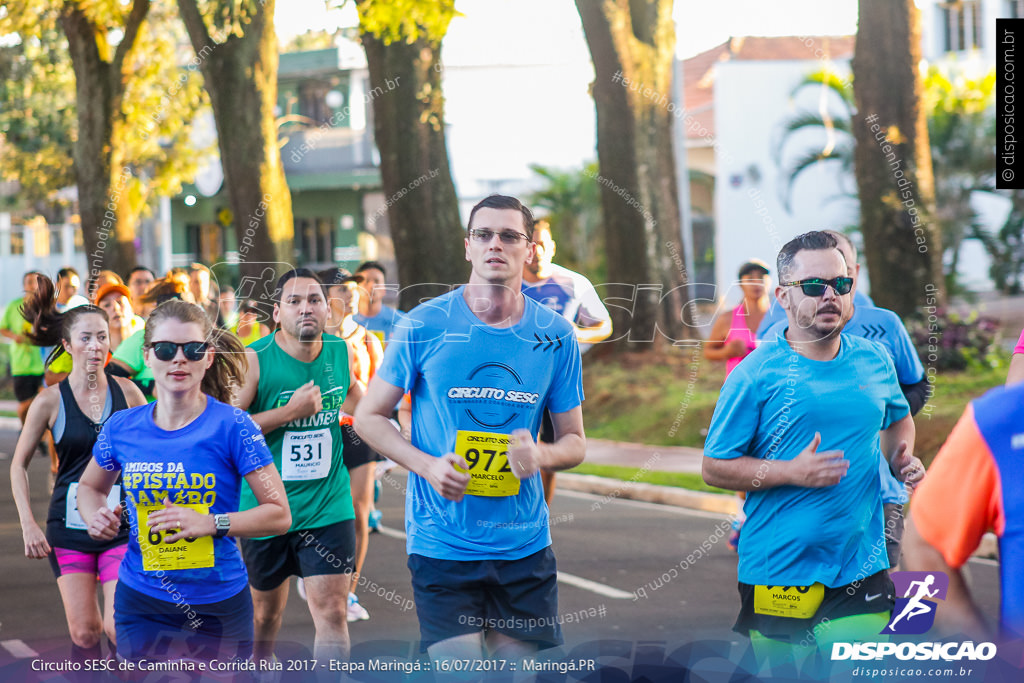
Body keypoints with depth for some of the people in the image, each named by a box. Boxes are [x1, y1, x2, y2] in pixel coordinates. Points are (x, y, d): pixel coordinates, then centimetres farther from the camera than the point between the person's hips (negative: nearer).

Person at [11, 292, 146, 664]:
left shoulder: (127, 392, 0)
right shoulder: (50, 401, -3)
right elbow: (19, 464, 6)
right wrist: (28, 524, -3)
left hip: (122, 525, 0)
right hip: (70, 526, 0)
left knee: (119, 628, -11)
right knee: (84, 633, 1)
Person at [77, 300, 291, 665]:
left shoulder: (232, 426, -9)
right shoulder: (121, 427, 1)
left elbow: (279, 514, -9)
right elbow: (89, 486, 20)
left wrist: (210, 523, -22)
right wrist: (97, 517, -3)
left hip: (219, 607, -2)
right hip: (140, 603, 2)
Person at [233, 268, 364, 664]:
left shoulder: (339, 351, 0)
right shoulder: (253, 360, -14)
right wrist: (290, 412, -24)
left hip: (328, 509, 1)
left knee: (332, 612, -11)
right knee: (266, 609, 18)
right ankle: (261, 662, 47)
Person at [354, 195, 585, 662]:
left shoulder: (555, 335, 3)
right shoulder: (424, 325, -4)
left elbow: (574, 441, 10)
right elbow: (369, 416, 3)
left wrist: (541, 456, -14)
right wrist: (426, 465, -15)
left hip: (525, 546, 3)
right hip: (441, 545, -3)